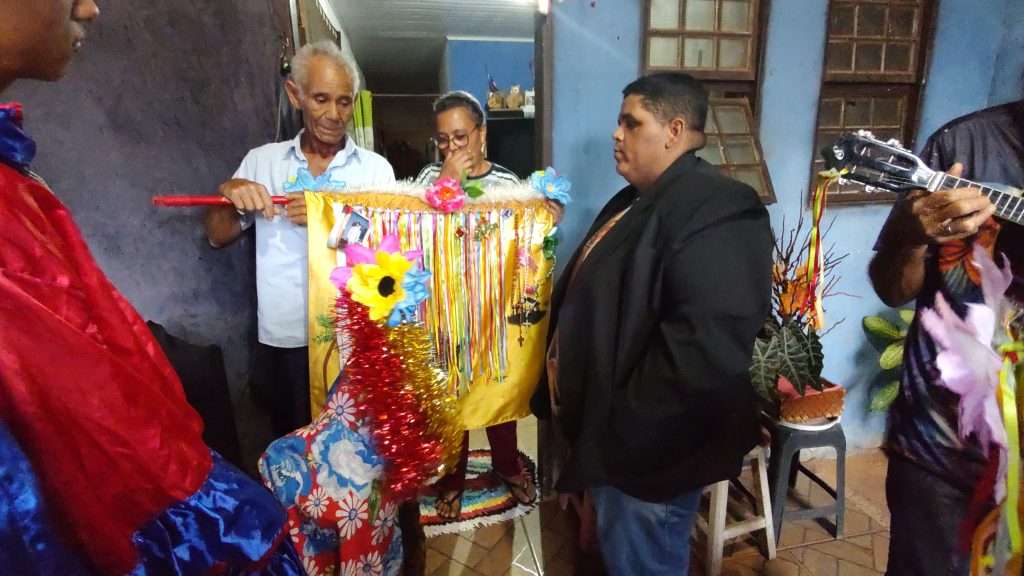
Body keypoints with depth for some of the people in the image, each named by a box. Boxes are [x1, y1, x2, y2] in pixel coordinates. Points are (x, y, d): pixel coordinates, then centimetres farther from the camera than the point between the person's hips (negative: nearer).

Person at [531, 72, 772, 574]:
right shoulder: (637, 202, 11)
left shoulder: (713, 210, -22)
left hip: (647, 449, -9)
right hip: (614, 436, 9)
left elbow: (709, 347, -34)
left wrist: (628, 433, -24)